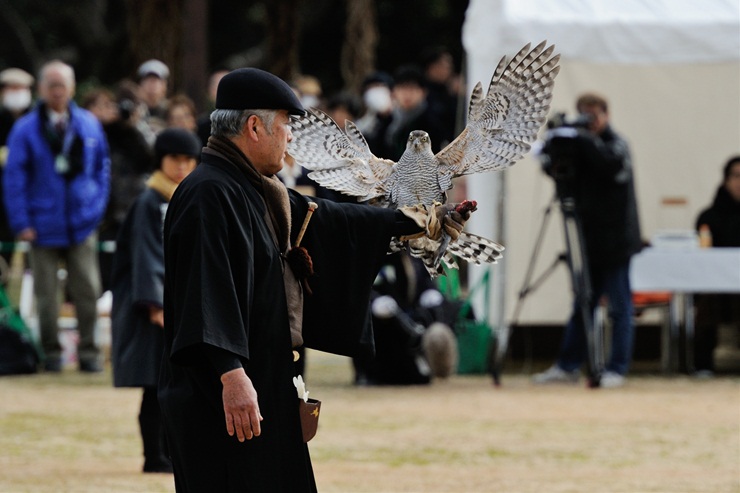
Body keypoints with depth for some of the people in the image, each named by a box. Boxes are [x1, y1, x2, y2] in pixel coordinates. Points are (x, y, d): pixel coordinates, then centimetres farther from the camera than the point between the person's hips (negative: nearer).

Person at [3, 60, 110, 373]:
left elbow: (102, 168, 11)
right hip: (43, 226, -1)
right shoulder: (25, 130, -2)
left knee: (87, 291, -2)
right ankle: (51, 353, 13)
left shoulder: (89, 125, 5)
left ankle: (88, 351, 6)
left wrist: (97, 208, 1)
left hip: (82, 225, 1)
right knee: (46, 294, 4)